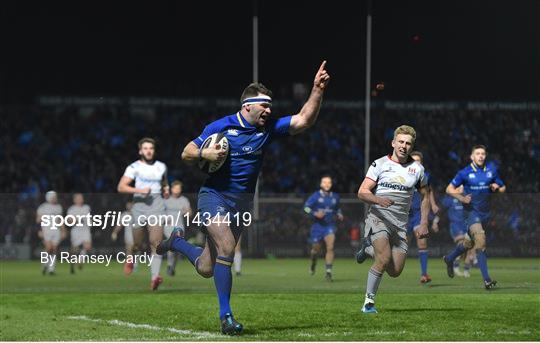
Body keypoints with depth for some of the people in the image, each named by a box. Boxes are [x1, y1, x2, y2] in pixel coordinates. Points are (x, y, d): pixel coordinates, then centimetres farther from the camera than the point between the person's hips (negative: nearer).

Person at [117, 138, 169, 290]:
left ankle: (154, 278, -23)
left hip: (156, 205, 2)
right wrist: (139, 190, -22)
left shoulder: (161, 167, 13)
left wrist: (166, 189, 11)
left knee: (156, 242, -15)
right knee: (137, 244, 7)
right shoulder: (134, 167, -2)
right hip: (139, 203, -2)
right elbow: (121, 187, -11)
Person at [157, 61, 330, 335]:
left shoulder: (268, 128, 4)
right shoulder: (220, 127, -5)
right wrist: (204, 154, -20)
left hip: (242, 203, 5)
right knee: (226, 248, -26)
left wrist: (317, 91, -17)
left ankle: (177, 242, 38)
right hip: (214, 196, -4)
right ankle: (226, 316, -19)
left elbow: (304, 120, -6)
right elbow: (186, 154, 1)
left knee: (206, 269, 6)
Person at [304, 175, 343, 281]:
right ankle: (313, 263, 44)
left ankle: (328, 272, -18)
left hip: (330, 226, 1)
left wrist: (339, 215, 5)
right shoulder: (316, 196, -4)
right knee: (316, 249, 8)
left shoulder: (335, 197, 7)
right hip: (318, 225, -1)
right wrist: (315, 214, -20)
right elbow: (306, 207, -5)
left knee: (330, 247, -18)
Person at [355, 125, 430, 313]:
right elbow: (362, 192, -7)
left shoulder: (417, 169, 8)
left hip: (400, 224, 4)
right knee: (384, 259, -26)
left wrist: (424, 224, 11)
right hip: (378, 217, -4)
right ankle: (369, 302, -11)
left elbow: (425, 196, 20)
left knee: (395, 271, -1)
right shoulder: (379, 164, -1)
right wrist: (379, 200, -27)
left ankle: (370, 249, 28)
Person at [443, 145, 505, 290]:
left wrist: (497, 187, -7)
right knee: (480, 239, -23)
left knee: (469, 242, 18)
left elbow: (502, 188, 16)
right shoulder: (465, 173, -5)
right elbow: (449, 189, 1)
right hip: (471, 211, -5)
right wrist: (461, 197, -16)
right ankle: (486, 279, -26)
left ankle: (450, 259, 47)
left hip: (485, 212, 5)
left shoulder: (492, 170, 6)